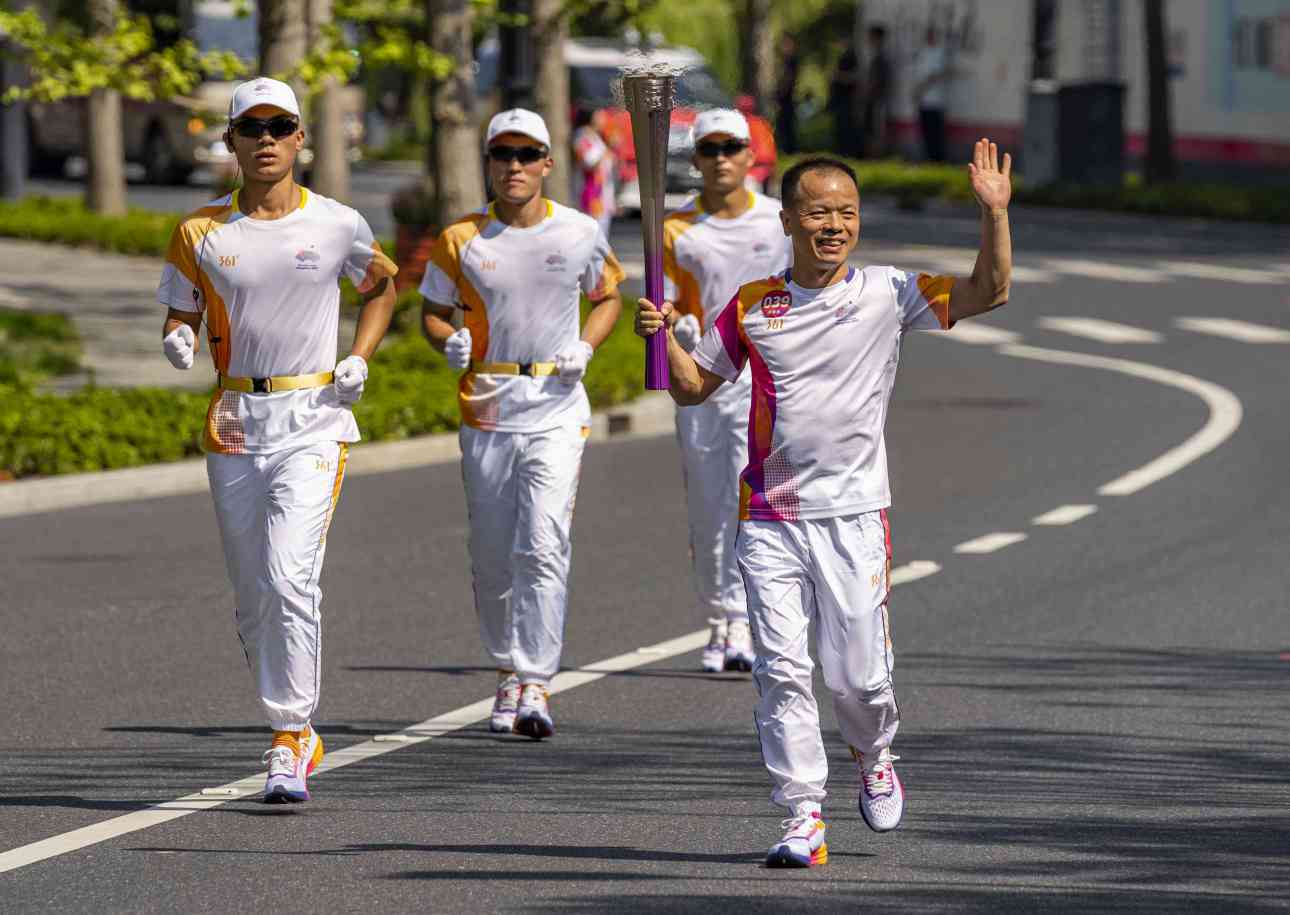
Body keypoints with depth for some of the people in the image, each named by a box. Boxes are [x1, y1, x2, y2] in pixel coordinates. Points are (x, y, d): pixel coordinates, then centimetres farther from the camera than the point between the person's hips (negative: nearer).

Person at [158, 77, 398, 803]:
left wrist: (360, 361, 5)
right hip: (235, 424, 3)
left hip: (314, 420, -3)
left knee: (290, 580, -19)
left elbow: (383, 284, 19)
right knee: (252, 599, 7)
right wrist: (178, 343, -13)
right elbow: (179, 318, 11)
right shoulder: (201, 234, 4)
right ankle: (298, 733, 25)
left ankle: (289, 744, -14)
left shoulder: (337, 225, 1)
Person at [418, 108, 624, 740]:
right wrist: (450, 341, -13)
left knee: (543, 547, -15)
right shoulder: (461, 240, 0)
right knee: (491, 558, 9)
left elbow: (607, 298, 14)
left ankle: (536, 687, -16)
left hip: (556, 409, -2)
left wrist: (585, 346, -4)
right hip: (486, 409, 2)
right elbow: (432, 312, 10)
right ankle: (508, 670, 28)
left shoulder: (581, 234, 0)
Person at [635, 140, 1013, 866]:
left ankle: (875, 758, 33)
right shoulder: (752, 307, 7)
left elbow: (990, 293, -6)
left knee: (860, 674, 1)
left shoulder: (888, 294, 0)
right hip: (771, 519, 2)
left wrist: (995, 212, -19)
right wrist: (665, 336, -3)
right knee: (781, 670, -4)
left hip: (854, 514, -2)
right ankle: (805, 818, 0)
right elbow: (693, 387, 16)